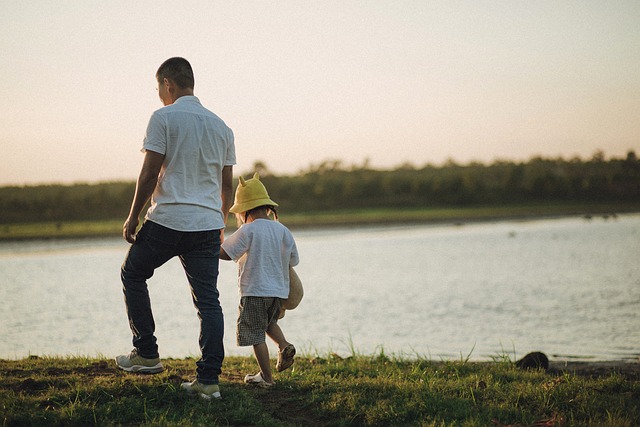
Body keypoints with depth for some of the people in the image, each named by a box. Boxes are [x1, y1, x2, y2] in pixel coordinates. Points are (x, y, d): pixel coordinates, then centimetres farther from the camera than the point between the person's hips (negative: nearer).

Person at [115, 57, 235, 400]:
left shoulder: (164, 118, -5)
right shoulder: (220, 125, 14)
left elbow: (150, 173, -9)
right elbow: (227, 184, 15)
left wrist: (133, 217, 0)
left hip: (167, 220, -5)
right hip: (208, 224, 5)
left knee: (132, 275, 18)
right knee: (208, 300, 4)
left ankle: (146, 354, 16)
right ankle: (208, 380, 0)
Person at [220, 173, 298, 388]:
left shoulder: (248, 231, -12)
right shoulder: (282, 230, 5)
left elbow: (226, 253, -8)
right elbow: (292, 260, 10)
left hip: (254, 292, -6)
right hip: (279, 290, 6)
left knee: (255, 334, 3)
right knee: (269, 322, 29)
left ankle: (266, 377, 5)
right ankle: (284, 345, 4)